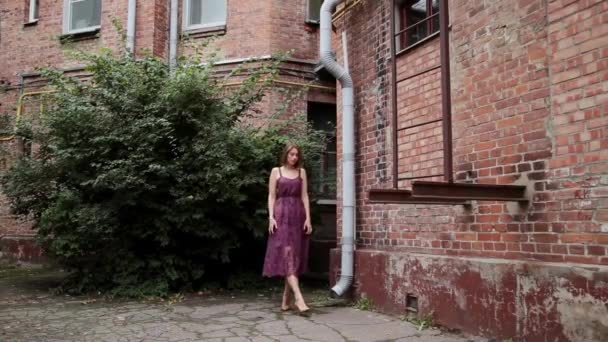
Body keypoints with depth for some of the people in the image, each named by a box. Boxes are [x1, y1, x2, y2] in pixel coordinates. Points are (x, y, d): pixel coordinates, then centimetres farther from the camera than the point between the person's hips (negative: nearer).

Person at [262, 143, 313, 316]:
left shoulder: (301, 172, 13)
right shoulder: (276, 171, 8)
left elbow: (304, 196, 8)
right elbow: (271, 196, 3)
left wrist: (308, 218, -2)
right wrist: (271, 217, -9)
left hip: (298, 216, 3)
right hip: (281, 216, -3)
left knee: (295, 257, 2)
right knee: (287, 256, -14)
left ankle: (286, 299, 11)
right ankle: (299, 298, -23)